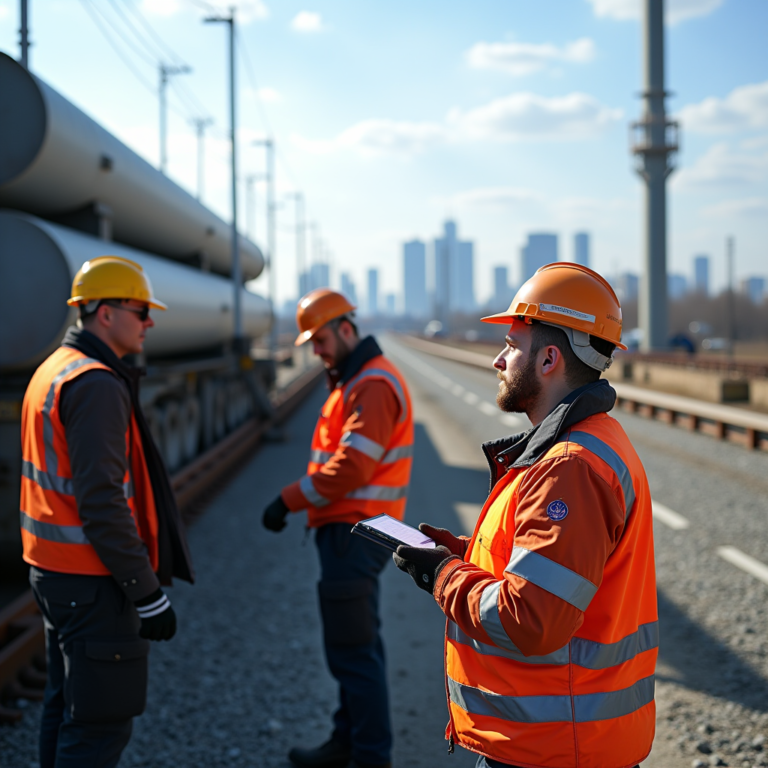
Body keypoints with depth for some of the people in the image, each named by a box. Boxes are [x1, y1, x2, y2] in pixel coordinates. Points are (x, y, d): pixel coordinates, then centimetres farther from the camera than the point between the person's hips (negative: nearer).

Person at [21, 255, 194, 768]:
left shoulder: (52, 370, 13)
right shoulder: (97, 385, -19)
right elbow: (101, 501, -24)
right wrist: (148, 594, -20)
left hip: (52, 569, 10)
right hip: (92, 583, -10)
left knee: (66, 707, 19)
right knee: (102, 723, -3)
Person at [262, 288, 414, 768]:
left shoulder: (374, 385, -17)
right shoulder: (353, 381, 17)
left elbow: (352, 467, -25)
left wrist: (289, 500, -19)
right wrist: (301, 502, 9)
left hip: (356, 533, -11)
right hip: (350, 530, 11)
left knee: (353, 650, -5)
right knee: (356, 644, 18)